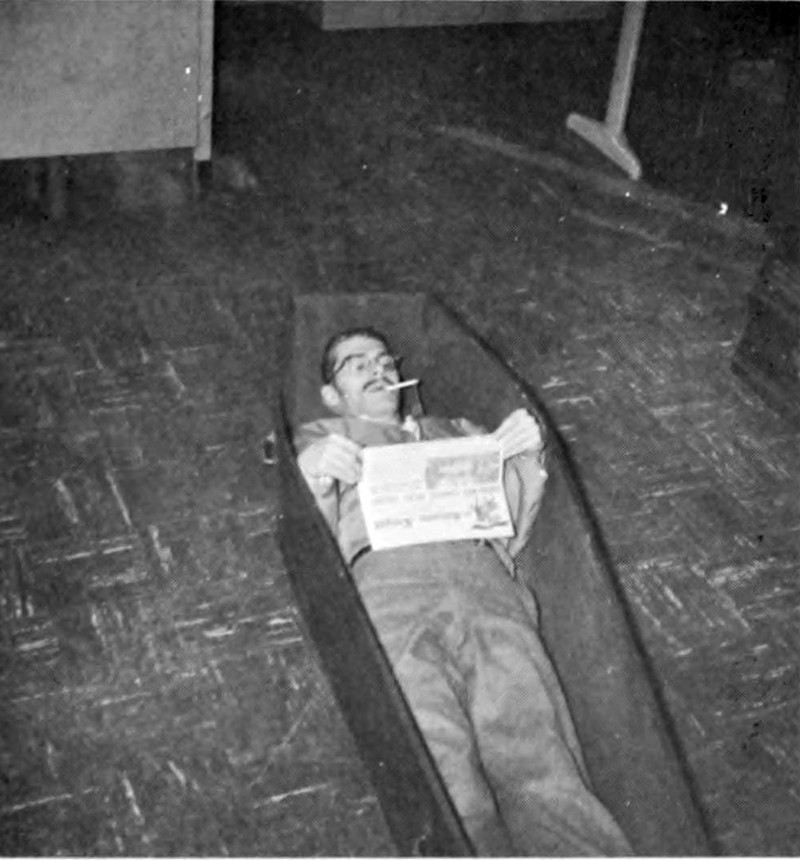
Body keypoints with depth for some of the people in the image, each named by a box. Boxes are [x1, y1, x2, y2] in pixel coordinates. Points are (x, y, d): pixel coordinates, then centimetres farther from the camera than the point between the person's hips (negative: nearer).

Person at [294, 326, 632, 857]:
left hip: (482, 572, 2)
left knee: (537, 765, -26)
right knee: (443, 777, -29)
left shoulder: (452, 429, 40)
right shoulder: (319, 437, 35)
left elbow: (511, 530, 28)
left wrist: (529, 456, 11)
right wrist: (315, 475, -2)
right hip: (387, 574, -2)